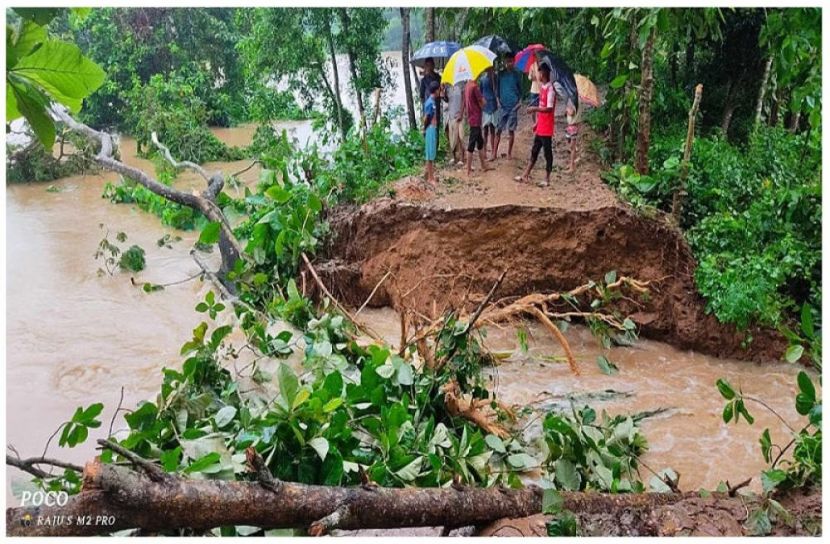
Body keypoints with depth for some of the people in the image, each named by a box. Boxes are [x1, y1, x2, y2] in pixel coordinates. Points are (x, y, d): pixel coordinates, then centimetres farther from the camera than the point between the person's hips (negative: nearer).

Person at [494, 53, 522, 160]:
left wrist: (520, 101, -3)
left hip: (513, 106, 0)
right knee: (498, 130, -1)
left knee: (511, 130, 4)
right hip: (502, 105, 1)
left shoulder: (517, 74, 3)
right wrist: (498, 100, -1)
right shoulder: (501, 74, 5)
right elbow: (497, 87, 11)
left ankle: (509, 153, 12)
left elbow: (520, 88, 10)